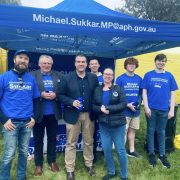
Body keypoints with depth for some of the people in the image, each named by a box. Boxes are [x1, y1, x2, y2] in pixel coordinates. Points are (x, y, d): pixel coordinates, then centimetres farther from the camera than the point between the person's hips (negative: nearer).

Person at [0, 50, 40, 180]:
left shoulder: (31, 78, 7)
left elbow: (36, 99, 12)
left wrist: (34, 117, 2)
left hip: (27, 122, 3)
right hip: (11, 122, -3)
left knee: (24, 152, 14)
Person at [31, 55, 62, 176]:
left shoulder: (58, 75, 5)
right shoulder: (32, 75, -3)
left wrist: (55, 95, -16)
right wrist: (41, 94, -20)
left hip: (53, 113, 2)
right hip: (39, 113, -2)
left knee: (52, 138, 15)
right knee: (38, 139, 11)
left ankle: (52, 161, 33)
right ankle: (38, 164, 27)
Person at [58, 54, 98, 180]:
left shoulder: (93, 78, 3)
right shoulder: (67, 78, -4)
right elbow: (61, 95, -3)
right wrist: (71, 102, -18)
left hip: (89, 114, 3)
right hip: (73, 115, -2)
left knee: (89, 142, 16)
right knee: (71, 143, 8)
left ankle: (89, 165, 35)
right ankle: (70, 170, 22)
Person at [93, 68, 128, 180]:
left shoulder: (119, 89, -2)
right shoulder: (97, 90, 7)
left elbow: (123, 104, -12)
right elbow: (93, 106, 4)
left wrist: (108, 108, -20)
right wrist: (101, 109, -17)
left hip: (118, 124, -3)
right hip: (103, 125, 3)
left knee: (120, 150, 5)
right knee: (106, 149, 11)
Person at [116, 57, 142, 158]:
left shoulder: (139, 79, 5)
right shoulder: (120, 79, -8)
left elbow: (141, 93, 12)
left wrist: (139, 102, -7)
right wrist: (127, 105, -16)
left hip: (136, 110, 5)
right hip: (124, 110, -4)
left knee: (132, 130, 16)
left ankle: (131, 150, 30)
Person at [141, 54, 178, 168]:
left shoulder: (169, 76, 4)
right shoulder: (148, 75, 0)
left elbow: (172, 94, 4)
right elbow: (144, 92, 0)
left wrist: (172, 110, -1)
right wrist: (146, 107, -8)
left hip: (164, 109, 1)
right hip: (151, 108, -1)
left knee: (161, 132, 13)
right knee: (151, 131, 9)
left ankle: (162, 155, 27)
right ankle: (152, 154, 24)